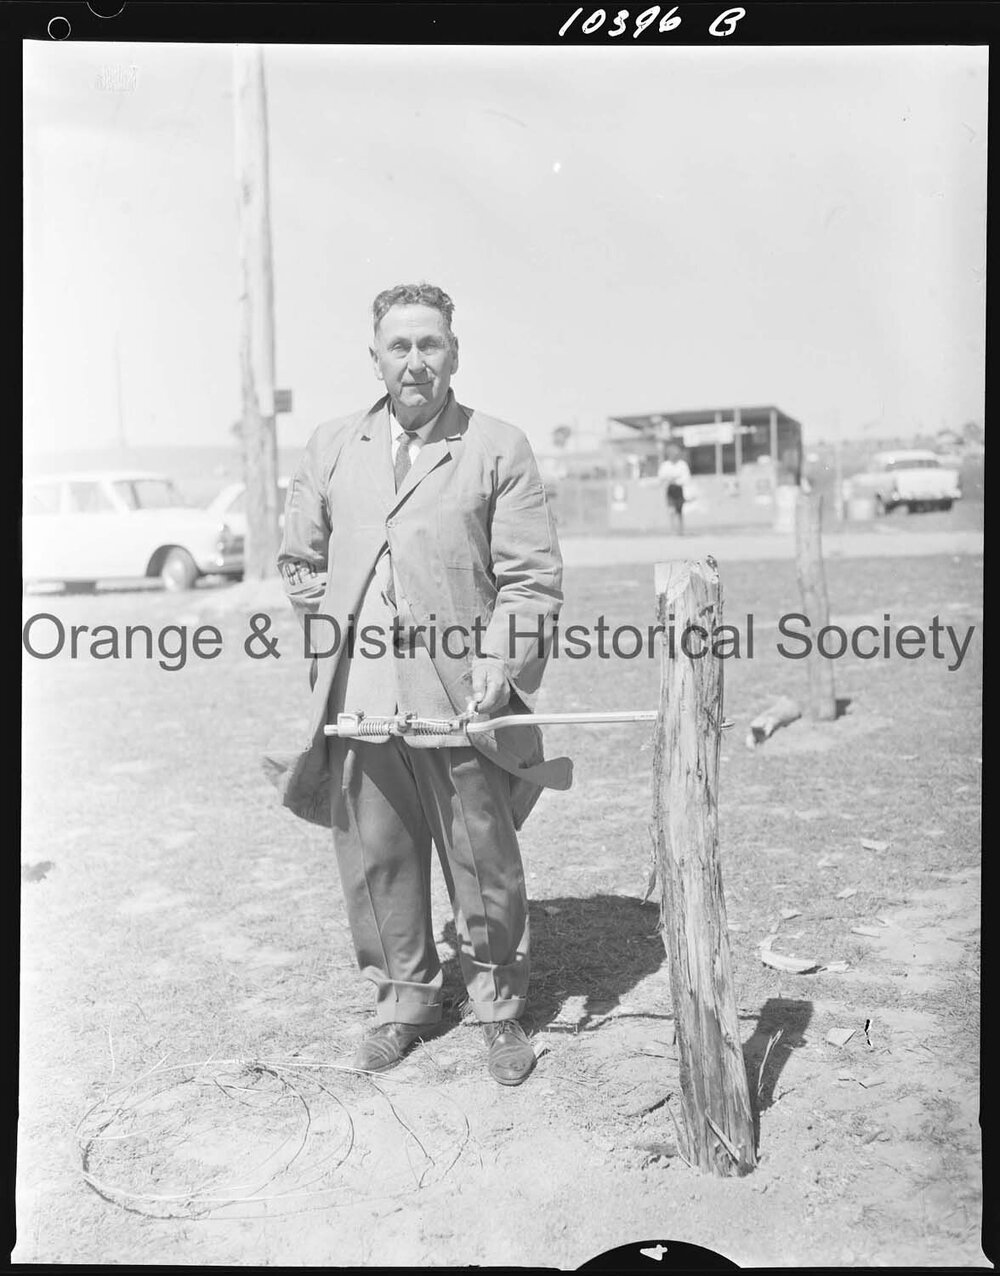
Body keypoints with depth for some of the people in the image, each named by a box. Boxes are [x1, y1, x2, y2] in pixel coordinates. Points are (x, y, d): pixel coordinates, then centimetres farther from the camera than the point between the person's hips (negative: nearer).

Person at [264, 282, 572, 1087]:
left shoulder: (499, 449, 2)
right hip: (357, 704, 3)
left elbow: (532, 580, -3)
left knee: (484, 865, 6)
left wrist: (497, 668, -14)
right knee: (376, 861, 11)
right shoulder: (332, 448, 12)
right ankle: (404, 999, 30)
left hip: (459, 703, -3)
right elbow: (300, 559, 20)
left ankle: (499, 1010, 25)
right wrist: (332, 632, 8)